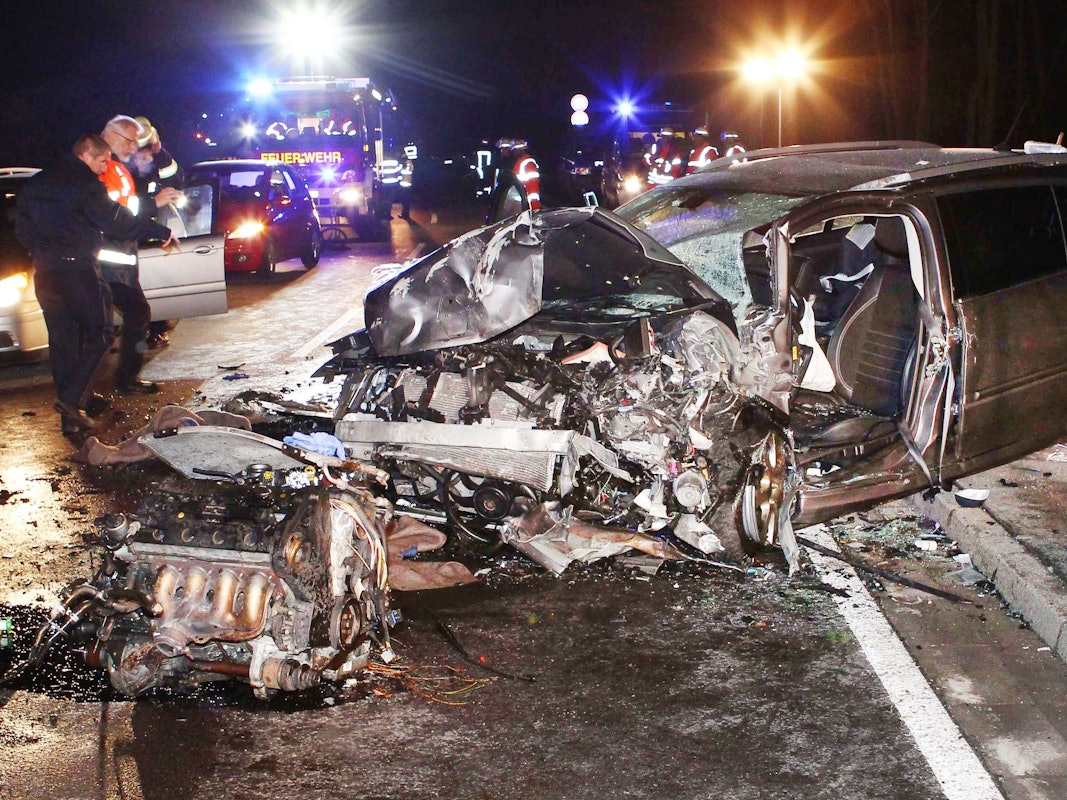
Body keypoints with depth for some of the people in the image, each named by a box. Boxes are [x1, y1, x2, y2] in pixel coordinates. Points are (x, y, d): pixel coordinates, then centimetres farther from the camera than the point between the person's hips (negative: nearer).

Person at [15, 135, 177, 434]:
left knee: (61, 341, 10)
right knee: (98, 334, 1)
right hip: (78, 269, -7)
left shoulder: (36, 184, 15)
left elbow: (22, 228, 19)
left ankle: (69, 415, 11)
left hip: (45, 272, 7)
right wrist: (161, 232, -5)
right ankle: (73, 399, -13)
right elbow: (118, 222, -13)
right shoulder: (86, 185, -8)